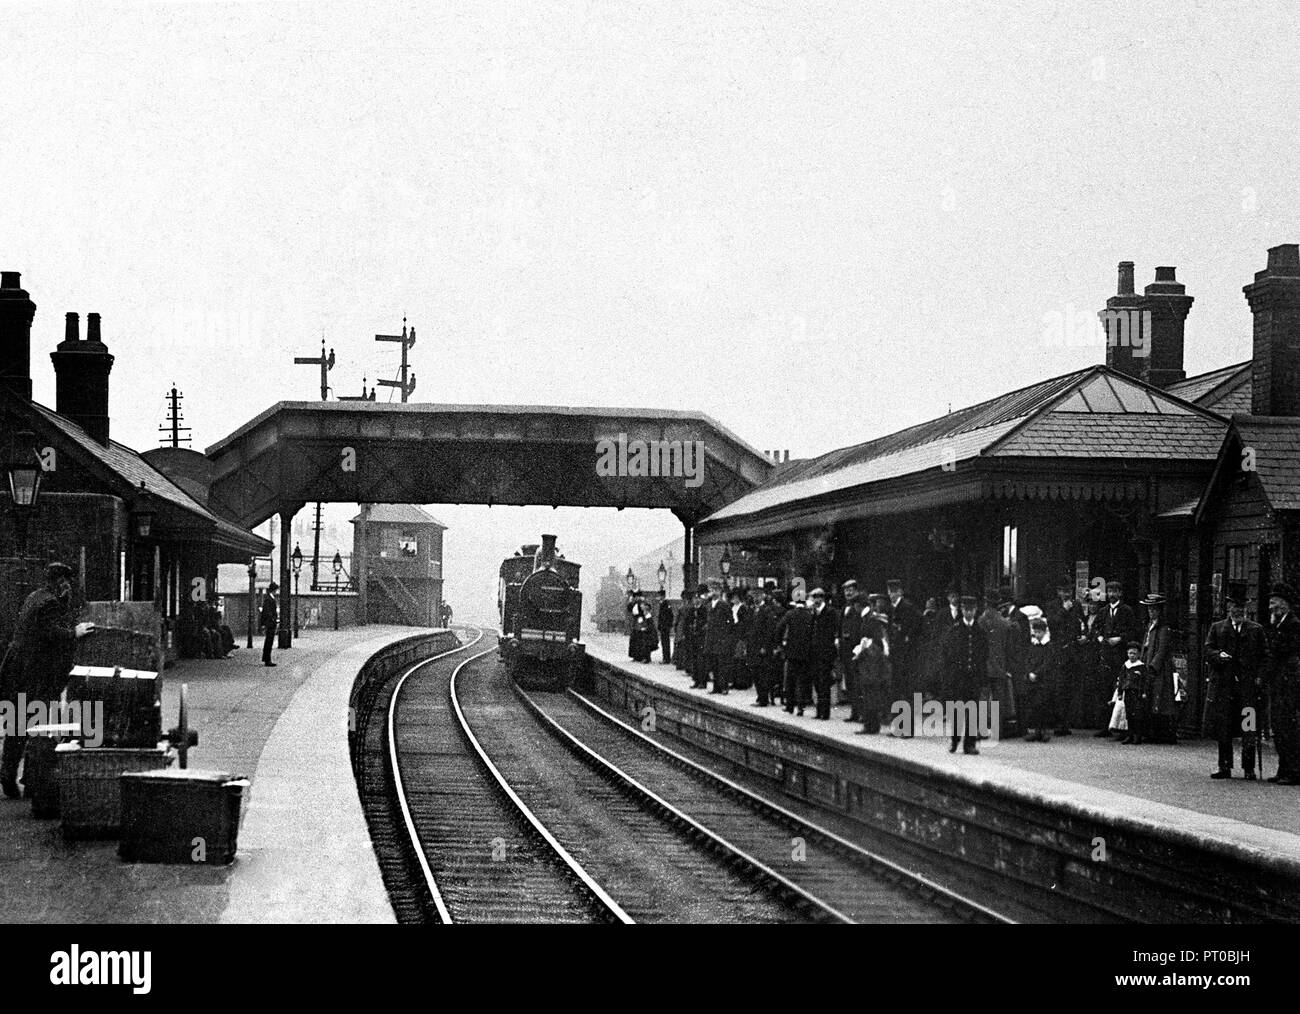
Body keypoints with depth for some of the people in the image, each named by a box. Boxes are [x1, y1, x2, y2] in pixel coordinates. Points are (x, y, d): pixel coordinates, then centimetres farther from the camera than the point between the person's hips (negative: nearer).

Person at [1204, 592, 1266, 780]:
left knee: (1248, 729, -5)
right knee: (1223, 728, 4)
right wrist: (1219, 655, -14)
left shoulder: (1256, 629, 11)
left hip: (1248, 685, -1)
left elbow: (1263, 655, 9)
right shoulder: (1217, 628, 12)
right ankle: (1224, 767, 12)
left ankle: (1249, 768, 0)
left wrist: (1259, 676, -4)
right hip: (1223, 685, 1)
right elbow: (1208, 650, 7)